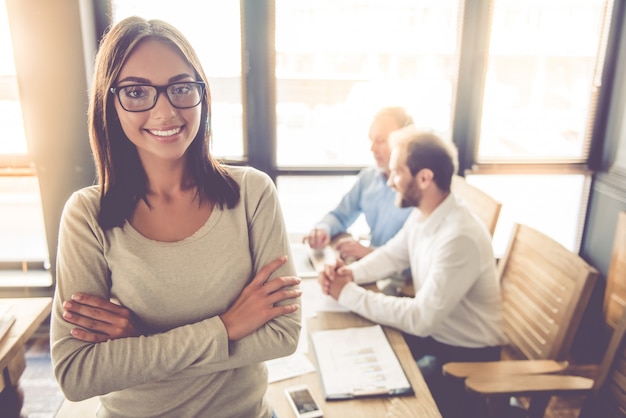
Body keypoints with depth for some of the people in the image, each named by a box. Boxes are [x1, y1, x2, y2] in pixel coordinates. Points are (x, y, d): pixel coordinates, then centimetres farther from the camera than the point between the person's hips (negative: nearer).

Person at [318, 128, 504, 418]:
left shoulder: (461, 238, -33)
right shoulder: (422, 214, -4)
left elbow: (420, 319, -32)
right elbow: (391, 255, 9)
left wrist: (349, 294, -27)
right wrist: (350, 272, -12)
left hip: (466, 354, -7)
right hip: (431, 333, 8)